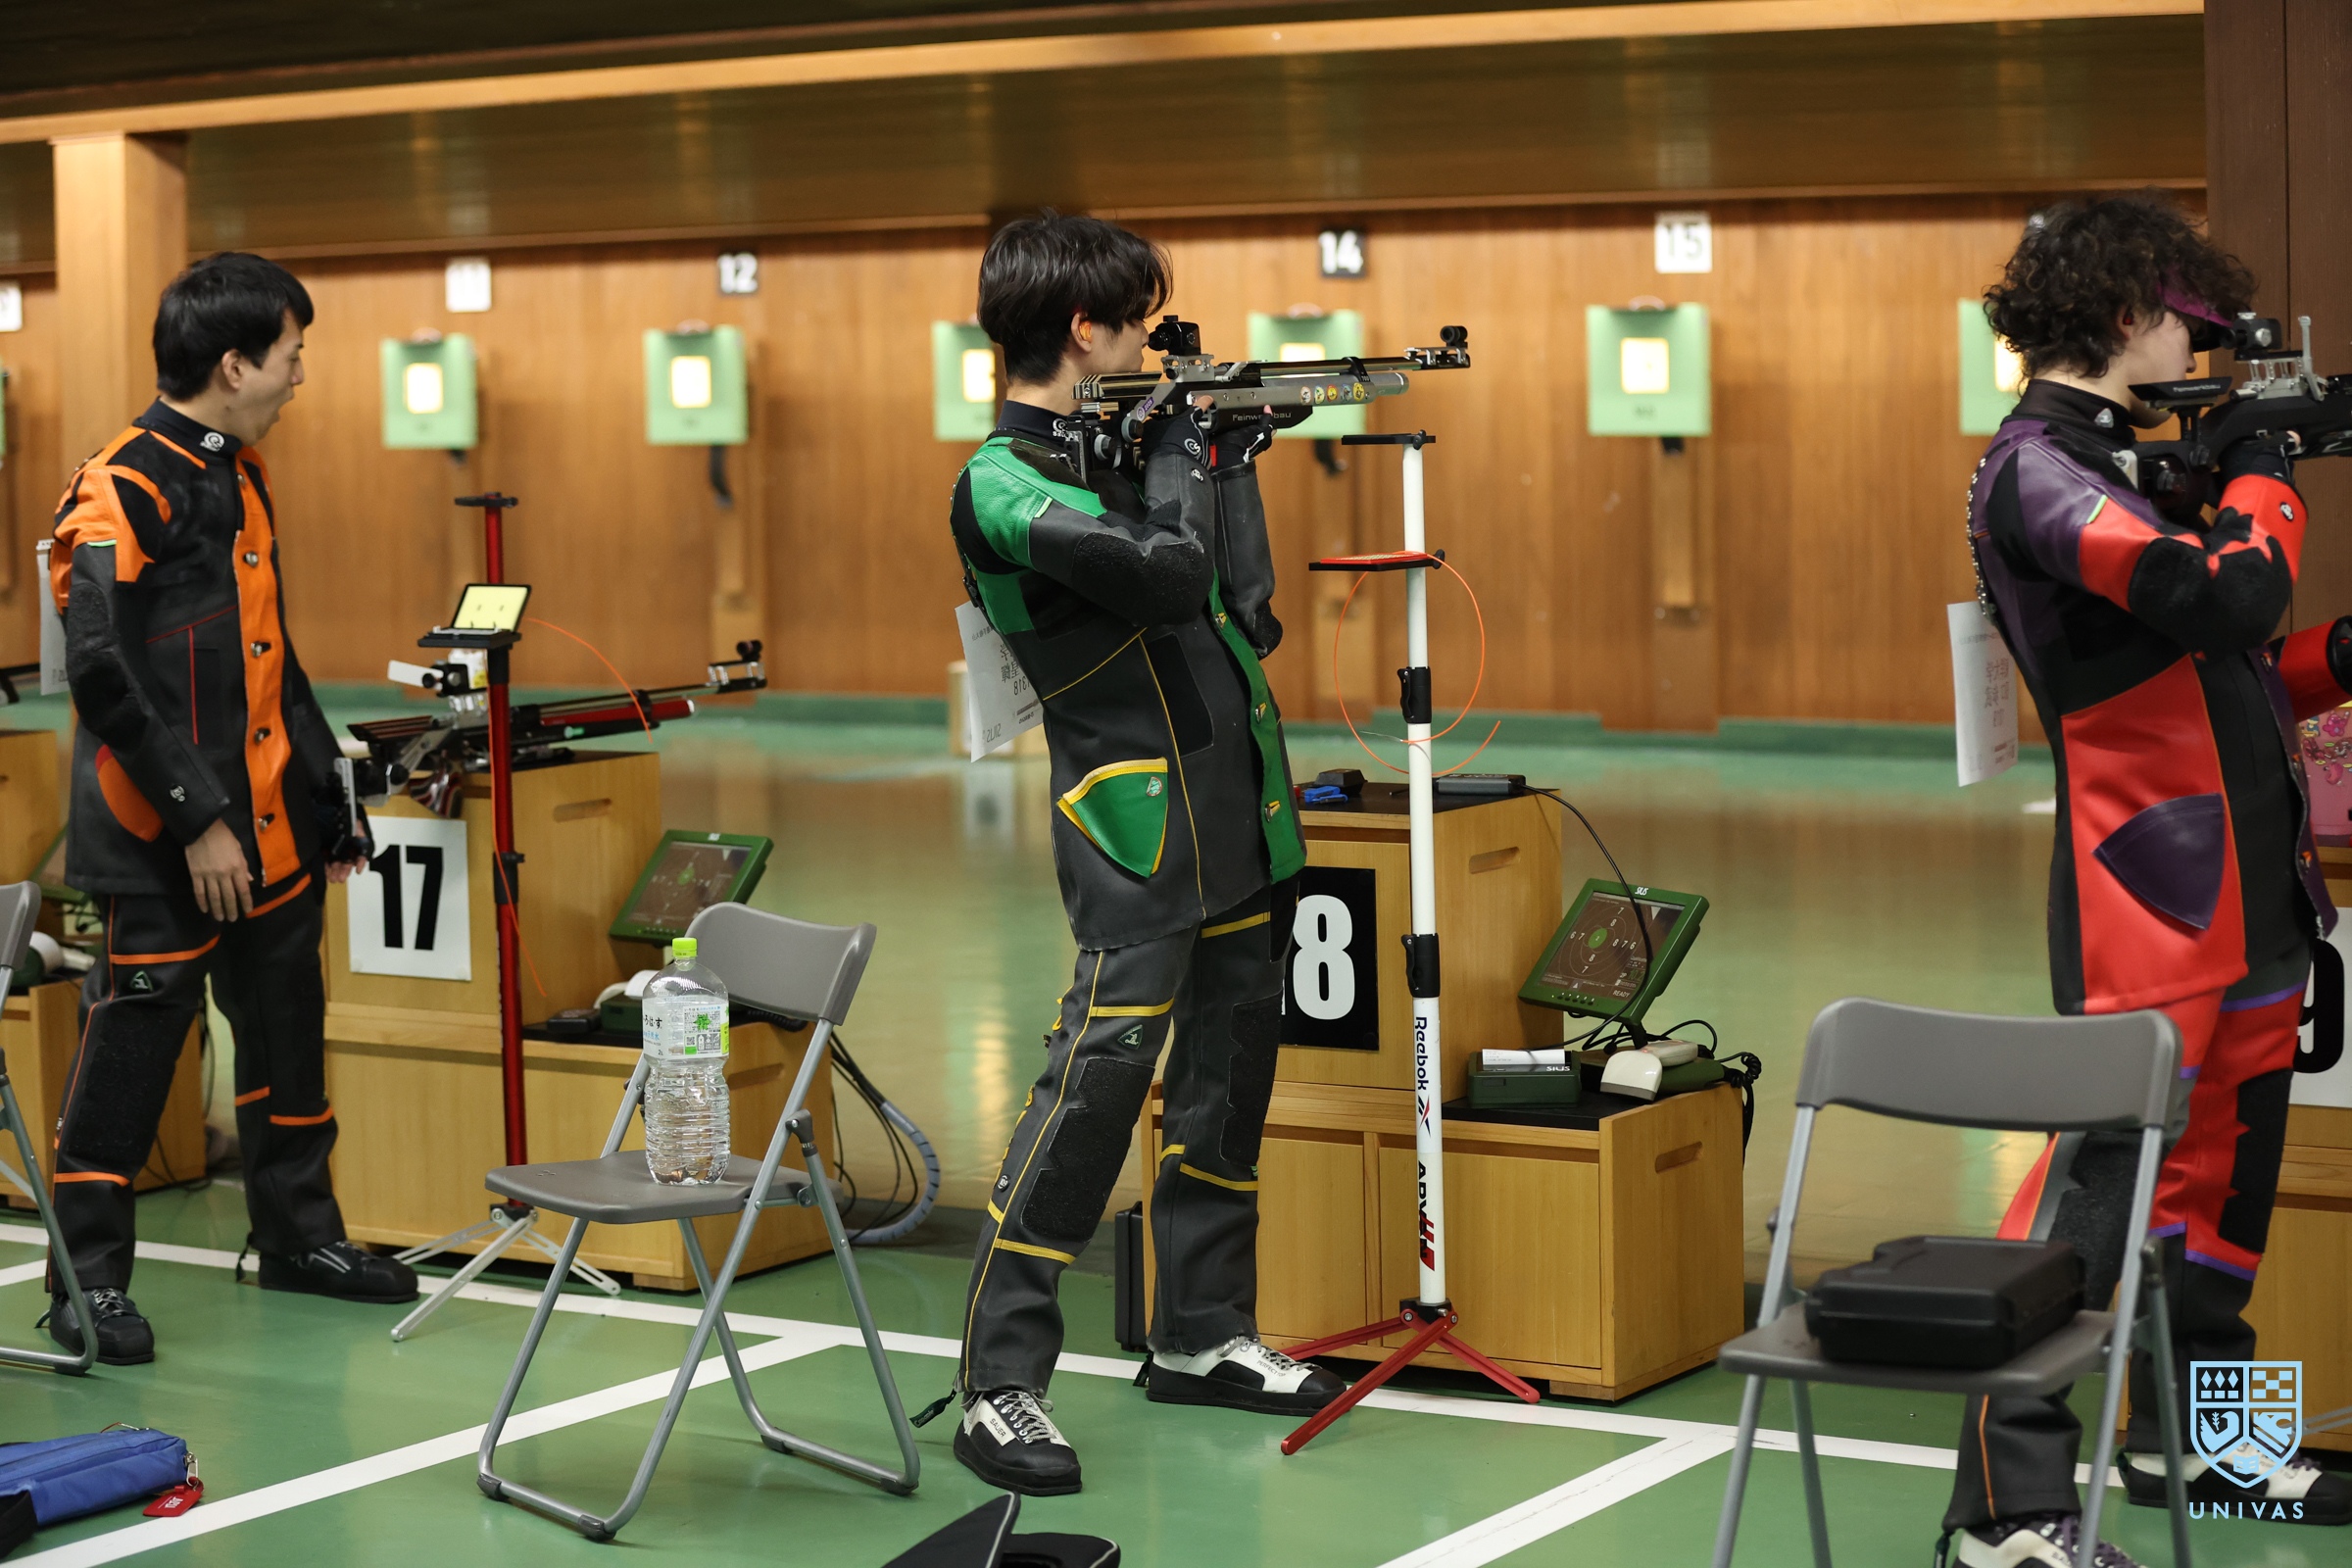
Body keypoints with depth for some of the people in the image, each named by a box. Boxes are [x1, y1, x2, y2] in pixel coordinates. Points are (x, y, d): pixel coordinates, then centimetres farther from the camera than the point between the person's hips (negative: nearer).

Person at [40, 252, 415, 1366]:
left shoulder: (239, 478, 12)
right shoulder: (122, 492, -16)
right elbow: (103, 675, -22)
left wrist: (327, 801, 20)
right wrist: (196, 820, -21)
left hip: (265, 827, 9)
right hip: (163, 850, -9)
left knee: (287, 1032, 17)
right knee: (132, 1044, -2)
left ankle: (298, 1234, 32)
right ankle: (87, 1279, 9)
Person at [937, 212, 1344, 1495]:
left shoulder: (1118, 437, 13)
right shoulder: (1004, 486, -14)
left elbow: (1239, 607, 18)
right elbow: (1171, 579, -24)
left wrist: (1231, 460, 10)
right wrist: (1179, 453, -9)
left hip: (1237, 810, 9)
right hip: (1138, 823, -9)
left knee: (1231, 1061, 14)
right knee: (1100, 1069, -13)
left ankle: (1199, 1335, 26)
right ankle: (998, 1384, -8)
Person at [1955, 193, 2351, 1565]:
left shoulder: (2141, 460, 19)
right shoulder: (2038, 470, -12)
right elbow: (2229, 590, -25)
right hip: (2147, 891, -10)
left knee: (2227, 1170, 16)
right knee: (2103, 1173, -11)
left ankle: (2189, 1438, 30)